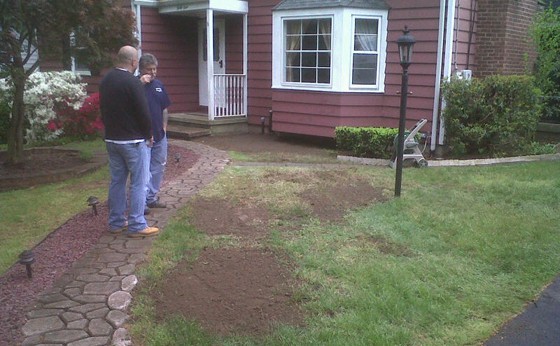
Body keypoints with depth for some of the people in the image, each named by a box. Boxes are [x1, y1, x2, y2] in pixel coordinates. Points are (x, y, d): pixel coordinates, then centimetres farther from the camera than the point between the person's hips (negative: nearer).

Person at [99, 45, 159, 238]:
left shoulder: (105, 81, 9)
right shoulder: (132, 82, -16)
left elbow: (103, 110, 16)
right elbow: (143, 112, -16)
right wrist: (148, 135, -3)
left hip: (111, 139, 8)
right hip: (133, 140, -8)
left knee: (117, 181, 14)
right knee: (138, 183, -2)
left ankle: (116, 222, 20)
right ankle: (137, 226, 0)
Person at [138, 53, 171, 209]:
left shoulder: (159, 85, 10)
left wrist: (164, 127, 9)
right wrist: (141, 83, -29)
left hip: (159, 134, 7)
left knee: (158, 166, 13)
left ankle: (152, 197, 26)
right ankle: (143, 201, 4)